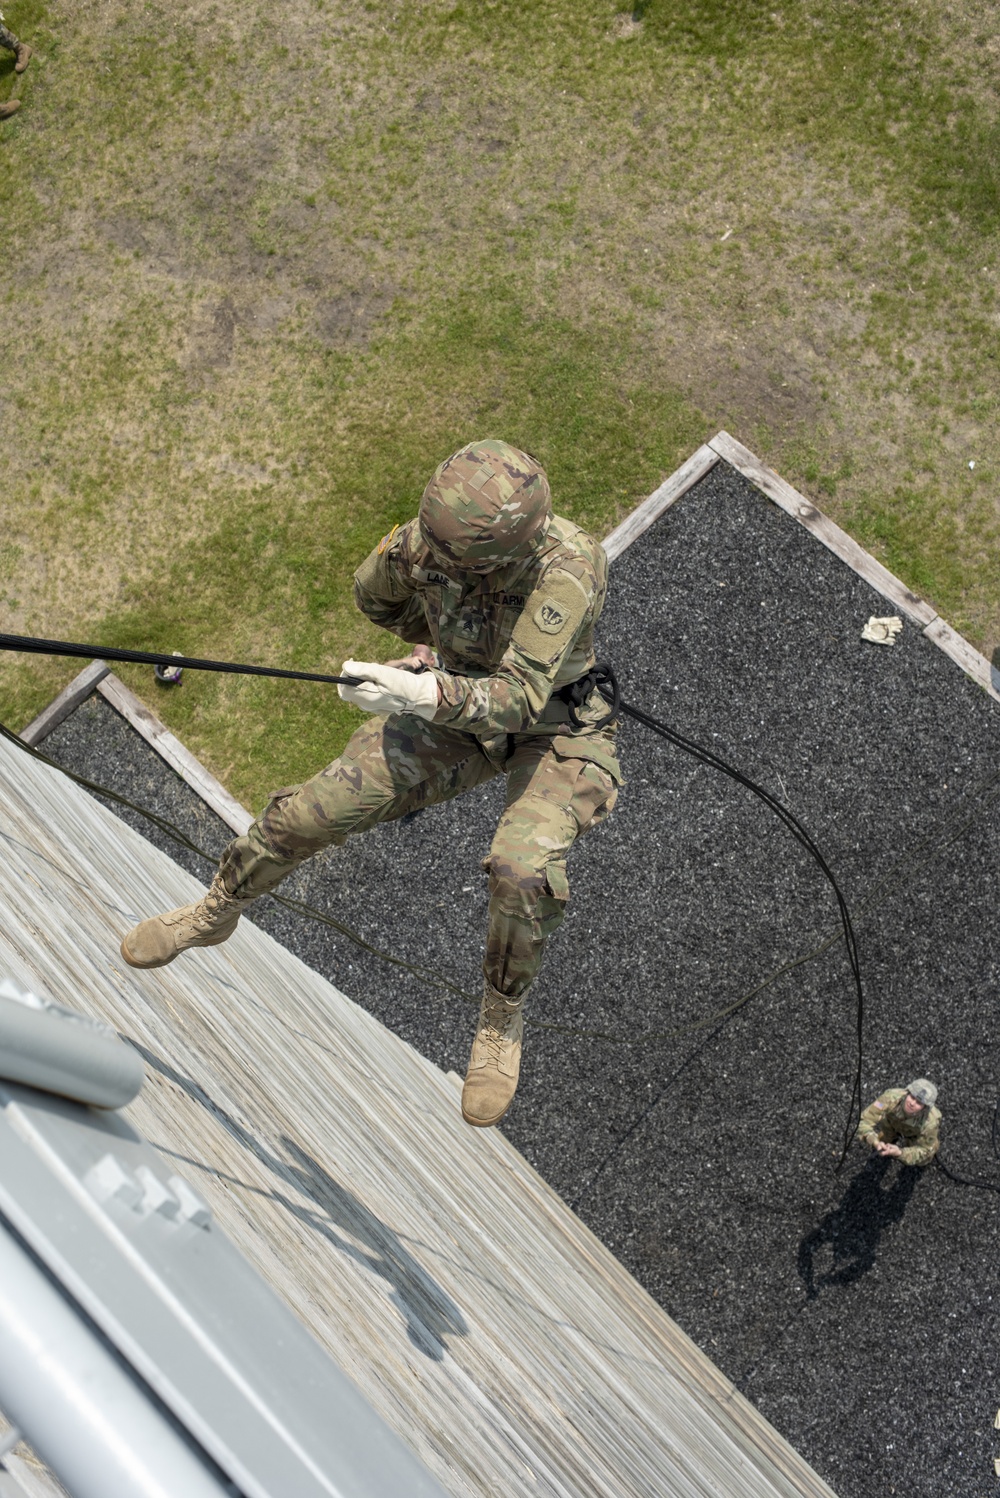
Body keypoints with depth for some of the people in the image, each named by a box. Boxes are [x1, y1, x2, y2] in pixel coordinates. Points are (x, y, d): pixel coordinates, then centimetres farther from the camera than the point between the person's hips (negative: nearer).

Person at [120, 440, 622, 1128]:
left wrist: (424, 694, -56)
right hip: (463, 706, 4)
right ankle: (214, 913, 26)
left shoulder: (567, 568, -36)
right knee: (317, 808, -4)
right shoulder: (420, 541, -20)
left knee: (524, 869, -31)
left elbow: (520, 699, -42)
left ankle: (501, 1023, -2)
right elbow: (375, 595, 5)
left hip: (559, 723, -4)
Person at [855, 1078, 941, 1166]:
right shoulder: (891, 1098, -44)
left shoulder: (930, 1122, -41)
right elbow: (865, 1120, -40)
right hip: (892, 1122, 1)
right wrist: (875, 1142, -58)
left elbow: (925, 1151, -27)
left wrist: (900, 1153, -46)